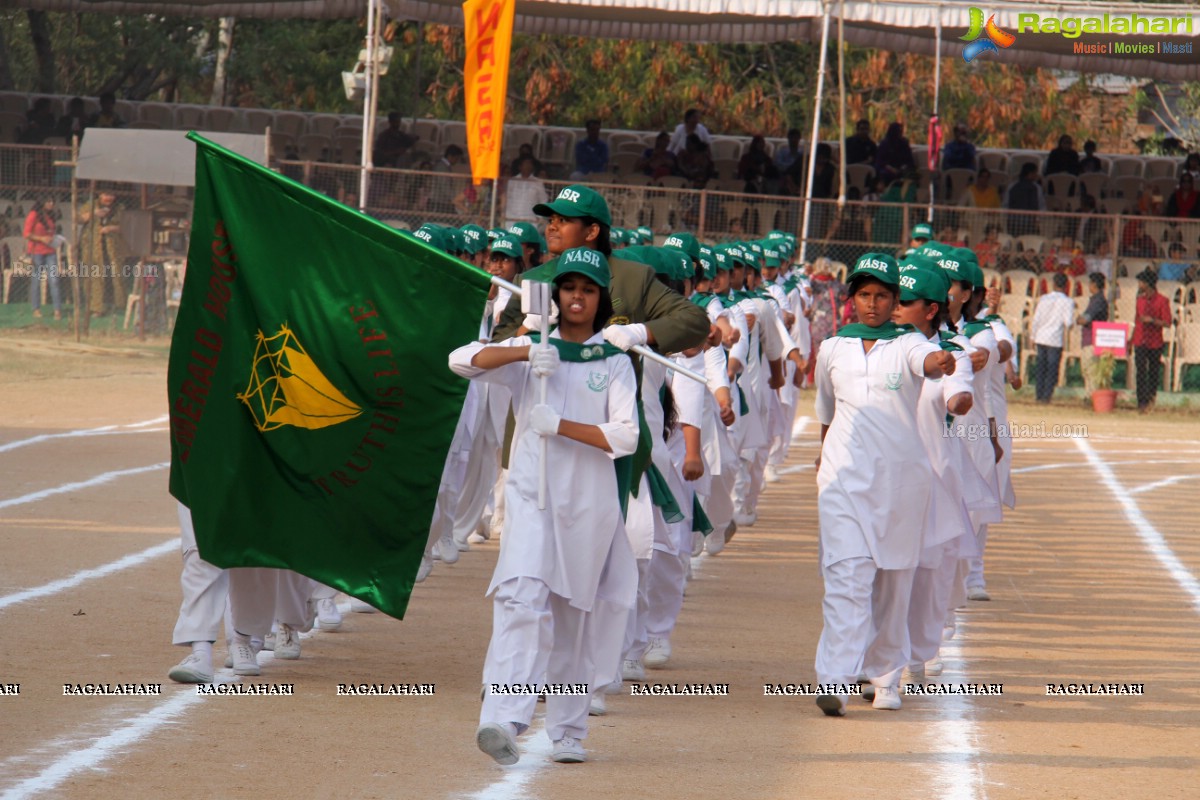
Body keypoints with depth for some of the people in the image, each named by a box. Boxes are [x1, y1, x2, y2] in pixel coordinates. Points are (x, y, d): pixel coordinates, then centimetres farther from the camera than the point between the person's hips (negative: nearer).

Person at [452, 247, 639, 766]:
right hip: (531, 493, -1)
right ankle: (502, 721, -31)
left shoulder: (615, 363, 7)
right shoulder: (532, 354, 8)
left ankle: (568, 732, 20)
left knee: (573, 616, 9)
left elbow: (626, 436, -4)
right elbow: (462, 360, -6)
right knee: (523, 597, -20)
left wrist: (560, 424, -15)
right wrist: (525, 351, -19)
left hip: (588, 500, 1)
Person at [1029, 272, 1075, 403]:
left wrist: (1033, 336, 13)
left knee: (1041, 367, 11)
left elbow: (1036, 320, 4)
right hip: (1055, 339, -3)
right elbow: (1069, 322, -13)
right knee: (1052, 368, 2)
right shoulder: (1067, 302, -7)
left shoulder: (1044, 299, 3)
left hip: (1041, 337, 3)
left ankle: (1040, 395, 13)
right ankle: (1047, 395, -4)